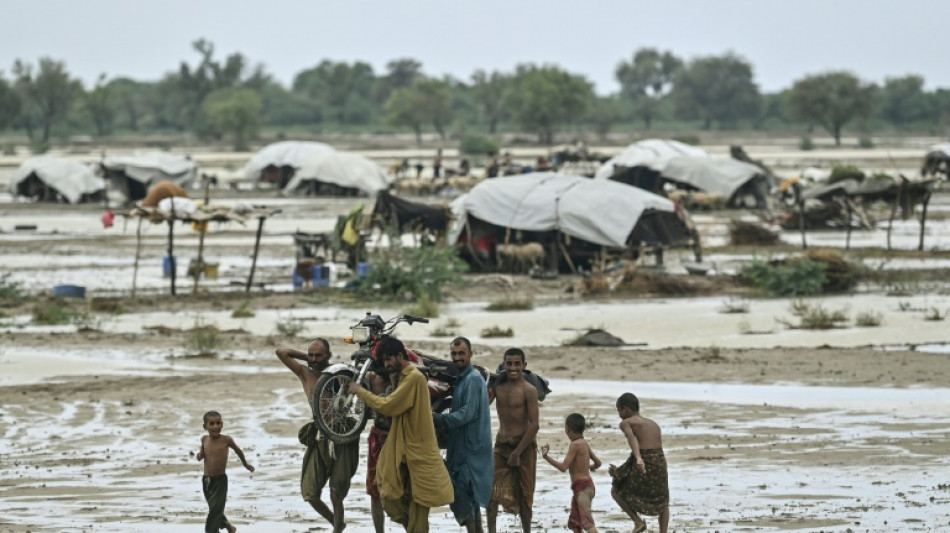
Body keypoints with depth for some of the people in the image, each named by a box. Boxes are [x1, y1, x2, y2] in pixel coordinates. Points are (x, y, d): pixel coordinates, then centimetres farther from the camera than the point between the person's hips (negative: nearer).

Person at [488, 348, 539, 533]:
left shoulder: (528, 390, -11)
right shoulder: (498, 386, 4)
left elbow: (534, 426, -14)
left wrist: (517, 453, -15)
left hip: (524, 446, -4)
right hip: (501, 445, 4)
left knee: (524, 495, 5)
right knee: (492, 490, -6)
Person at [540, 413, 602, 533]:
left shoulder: (575, 445, -15)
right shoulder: (584, 444, 11)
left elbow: (564, 467, -20)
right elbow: (598, 463, 19)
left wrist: (546, 457, -17)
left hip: (582, 486, -10)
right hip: (587, 485, 10)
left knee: (587, 522, -15)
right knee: (574, 523, 16)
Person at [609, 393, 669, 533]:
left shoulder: (626, 423, 5)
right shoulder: (654, 425, 25)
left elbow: (631, 437, -18)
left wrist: (638, 459, -35)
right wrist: (619, 470, 33)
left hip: (640, 464, -5)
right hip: (659, 463, 5)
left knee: (616, 491, 21)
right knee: (663, 501, 29)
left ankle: (638, 521, 5)